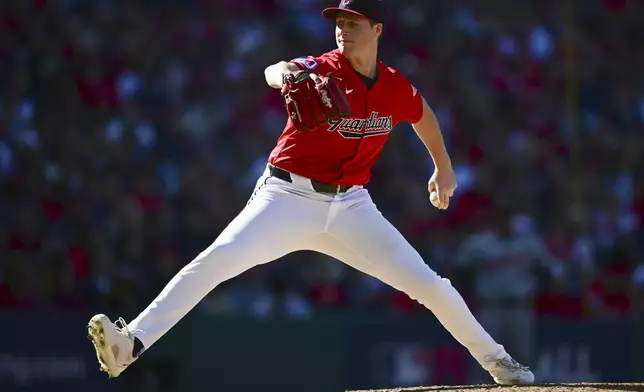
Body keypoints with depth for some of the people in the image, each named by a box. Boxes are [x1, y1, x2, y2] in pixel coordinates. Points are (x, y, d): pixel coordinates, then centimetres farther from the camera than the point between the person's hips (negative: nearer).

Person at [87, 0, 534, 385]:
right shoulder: (323, 71, -13)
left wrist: (444, 167, 35)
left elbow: (423, 115, 25)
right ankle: (130, 343, -30)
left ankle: (492, 358, 21)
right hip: (288, 196, -3)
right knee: (217, 259, -23)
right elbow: (276, 72, -36)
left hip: (351, 207, 3)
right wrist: (285, 75, -61)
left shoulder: (398, 89, 1)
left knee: (425, 282, 0)